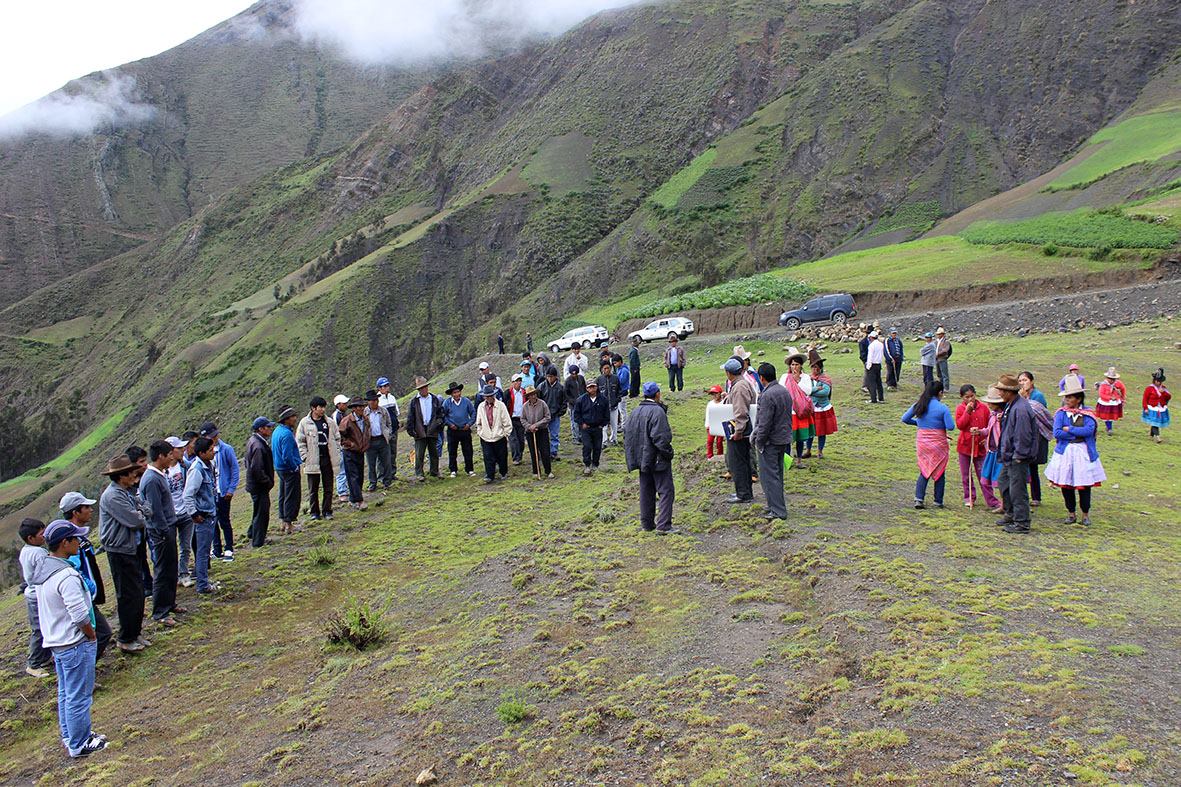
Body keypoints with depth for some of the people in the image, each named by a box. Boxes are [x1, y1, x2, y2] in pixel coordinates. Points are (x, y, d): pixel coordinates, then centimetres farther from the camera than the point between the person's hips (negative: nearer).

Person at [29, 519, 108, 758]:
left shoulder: (43, 568, 3)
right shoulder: (67, 576, -26)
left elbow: (45, 610, 13)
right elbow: (80, 616, -27)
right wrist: (92, 635, -8)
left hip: (55, 641, 10)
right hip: (76, 644, -10)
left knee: (65, 693, 22)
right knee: (79, 697, 4)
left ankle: (69, 736, 36)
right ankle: (79, 745, 15)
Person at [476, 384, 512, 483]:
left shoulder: (500, 405, -8)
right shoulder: (481, 406, 2)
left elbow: (507, 422, -4)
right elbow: (478, 422, 14)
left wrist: (506, 434, -4)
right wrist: (479, 432, 9)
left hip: (499, 437, -2)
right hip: (485, 437, 2)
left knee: (502, 457, 10)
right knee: (488, 458, -4)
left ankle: (504, 473, 28)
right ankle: (489, 476, 1)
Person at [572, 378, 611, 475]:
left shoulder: (603, 399, -1)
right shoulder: (581, 399, -5)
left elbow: (607, 414, 9)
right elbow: (576, 413, 4)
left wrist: (602, 424, 3)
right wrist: (581, 423, -3)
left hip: (598, 428, 2)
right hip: (585, 428, -2)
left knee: (597, 447, 8)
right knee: (587, 446, -11)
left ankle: (595, 465, 22)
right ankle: (587, 466, -3)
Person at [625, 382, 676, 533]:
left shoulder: (636, 411, 8)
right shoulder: (657, 411, -17)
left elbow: (628, 435, 14)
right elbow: (661, 437, -22)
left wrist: (632, 456, 18)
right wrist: (668, 453, -10)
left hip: (643, 458, 8)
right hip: (658, 459, -8)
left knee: (646, 491, 15)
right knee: (666, 491, -2)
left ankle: (647, 524, 22)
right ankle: (663, 525, -7)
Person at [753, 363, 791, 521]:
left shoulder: (767, 395, -22)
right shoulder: (785, 391, 8)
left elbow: (765, 424, -22)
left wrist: (759, 442, -11)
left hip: (770, 441, -9)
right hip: (784, 439, 9)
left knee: (769, 476, -2)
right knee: (777, 474, 19)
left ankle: (778, 511, 0)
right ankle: (776, 504, 29)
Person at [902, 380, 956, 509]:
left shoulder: (918, 405, 0)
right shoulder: (942, 408, -12)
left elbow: (904, 419, 5)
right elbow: (950, 426, -14)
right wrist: (941, 422, 6)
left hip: (922, 441, 4)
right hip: (938, 443, -4)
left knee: (924, 471, 13)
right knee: (939, 472, 10)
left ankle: (919, 498, -1)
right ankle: (938, 502, 17)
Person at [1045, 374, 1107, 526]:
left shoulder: (1088, 413, 1)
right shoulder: (1061, 413, 2)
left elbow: (1089, 430, -16)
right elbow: (1057, 433, -11)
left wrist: (1069, 429, -12)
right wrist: (1078, 434, -10)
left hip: (1083, 453, -1)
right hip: (1065, 452, 1)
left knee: (1084, 485, 1)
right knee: (1066, 485, 4)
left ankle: (1086, 514, 18)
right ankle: (1071, 513, 19)